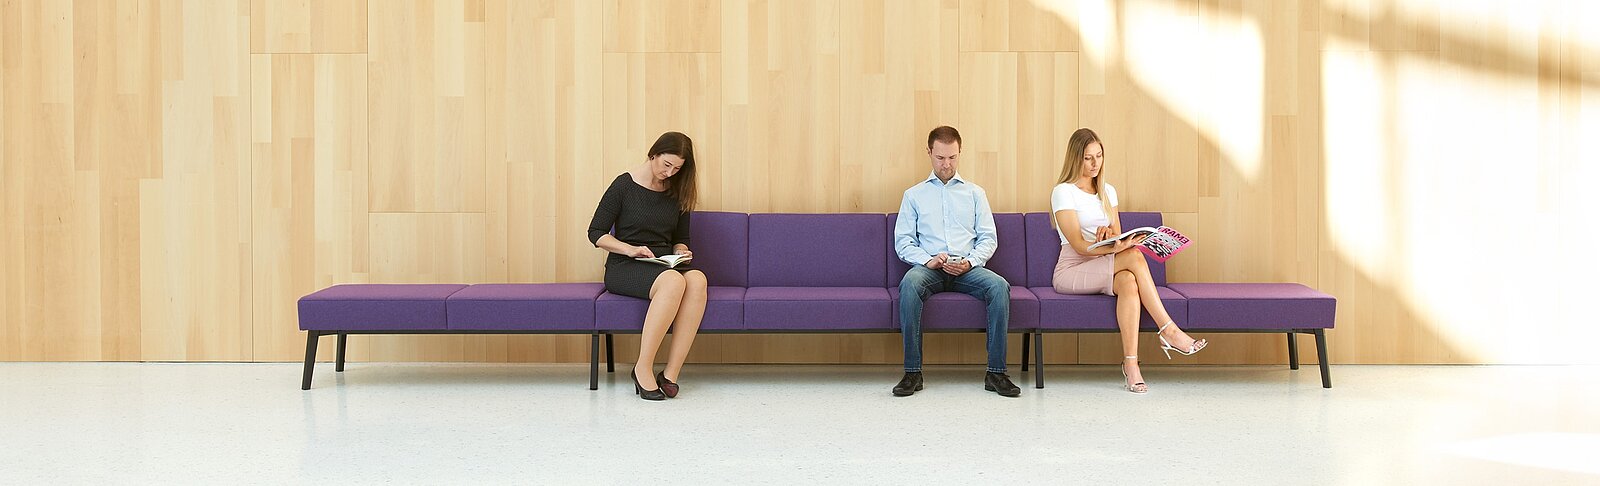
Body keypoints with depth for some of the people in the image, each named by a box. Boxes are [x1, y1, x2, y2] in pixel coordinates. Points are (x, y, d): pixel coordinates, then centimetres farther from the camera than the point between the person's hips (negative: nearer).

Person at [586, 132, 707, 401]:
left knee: (697, 278, -33)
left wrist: (681, 251, 0)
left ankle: (670, 374, -34)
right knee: (673, 281, -38)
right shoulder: (625, 185, -1)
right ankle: (643, 369, -31)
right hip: (624, 268, -5)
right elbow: (596, 233, -1)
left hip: (665, 265, 5)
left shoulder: (677, 192, 13)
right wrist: (630, 249, -16)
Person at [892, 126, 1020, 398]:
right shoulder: (914, 195, 18)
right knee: (910, 283, -37)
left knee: (999, 285, -31)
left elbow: (988, 238, 12)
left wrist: (970, 261, -9)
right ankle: (912, 372, -33)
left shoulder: (974, 193, 20)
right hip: (929, 269, -1)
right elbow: (902, 241, 9)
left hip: (967, 270, 1)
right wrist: (927, 260, -11)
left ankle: (996, 373, -27)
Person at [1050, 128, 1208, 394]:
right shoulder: (1063, 192, -5)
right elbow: (1078, 245, -15)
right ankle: (1168, 330, -30)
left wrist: (1110, 235, -13)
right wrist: (1113, 248, -32)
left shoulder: (1108, 191, 16)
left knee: (1128, 282, -34)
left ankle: (1131, 364, -41)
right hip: (1071, 272, -5)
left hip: (1104, 270, 5)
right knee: (1134, 257, -31)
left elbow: (1118, 237, 12)